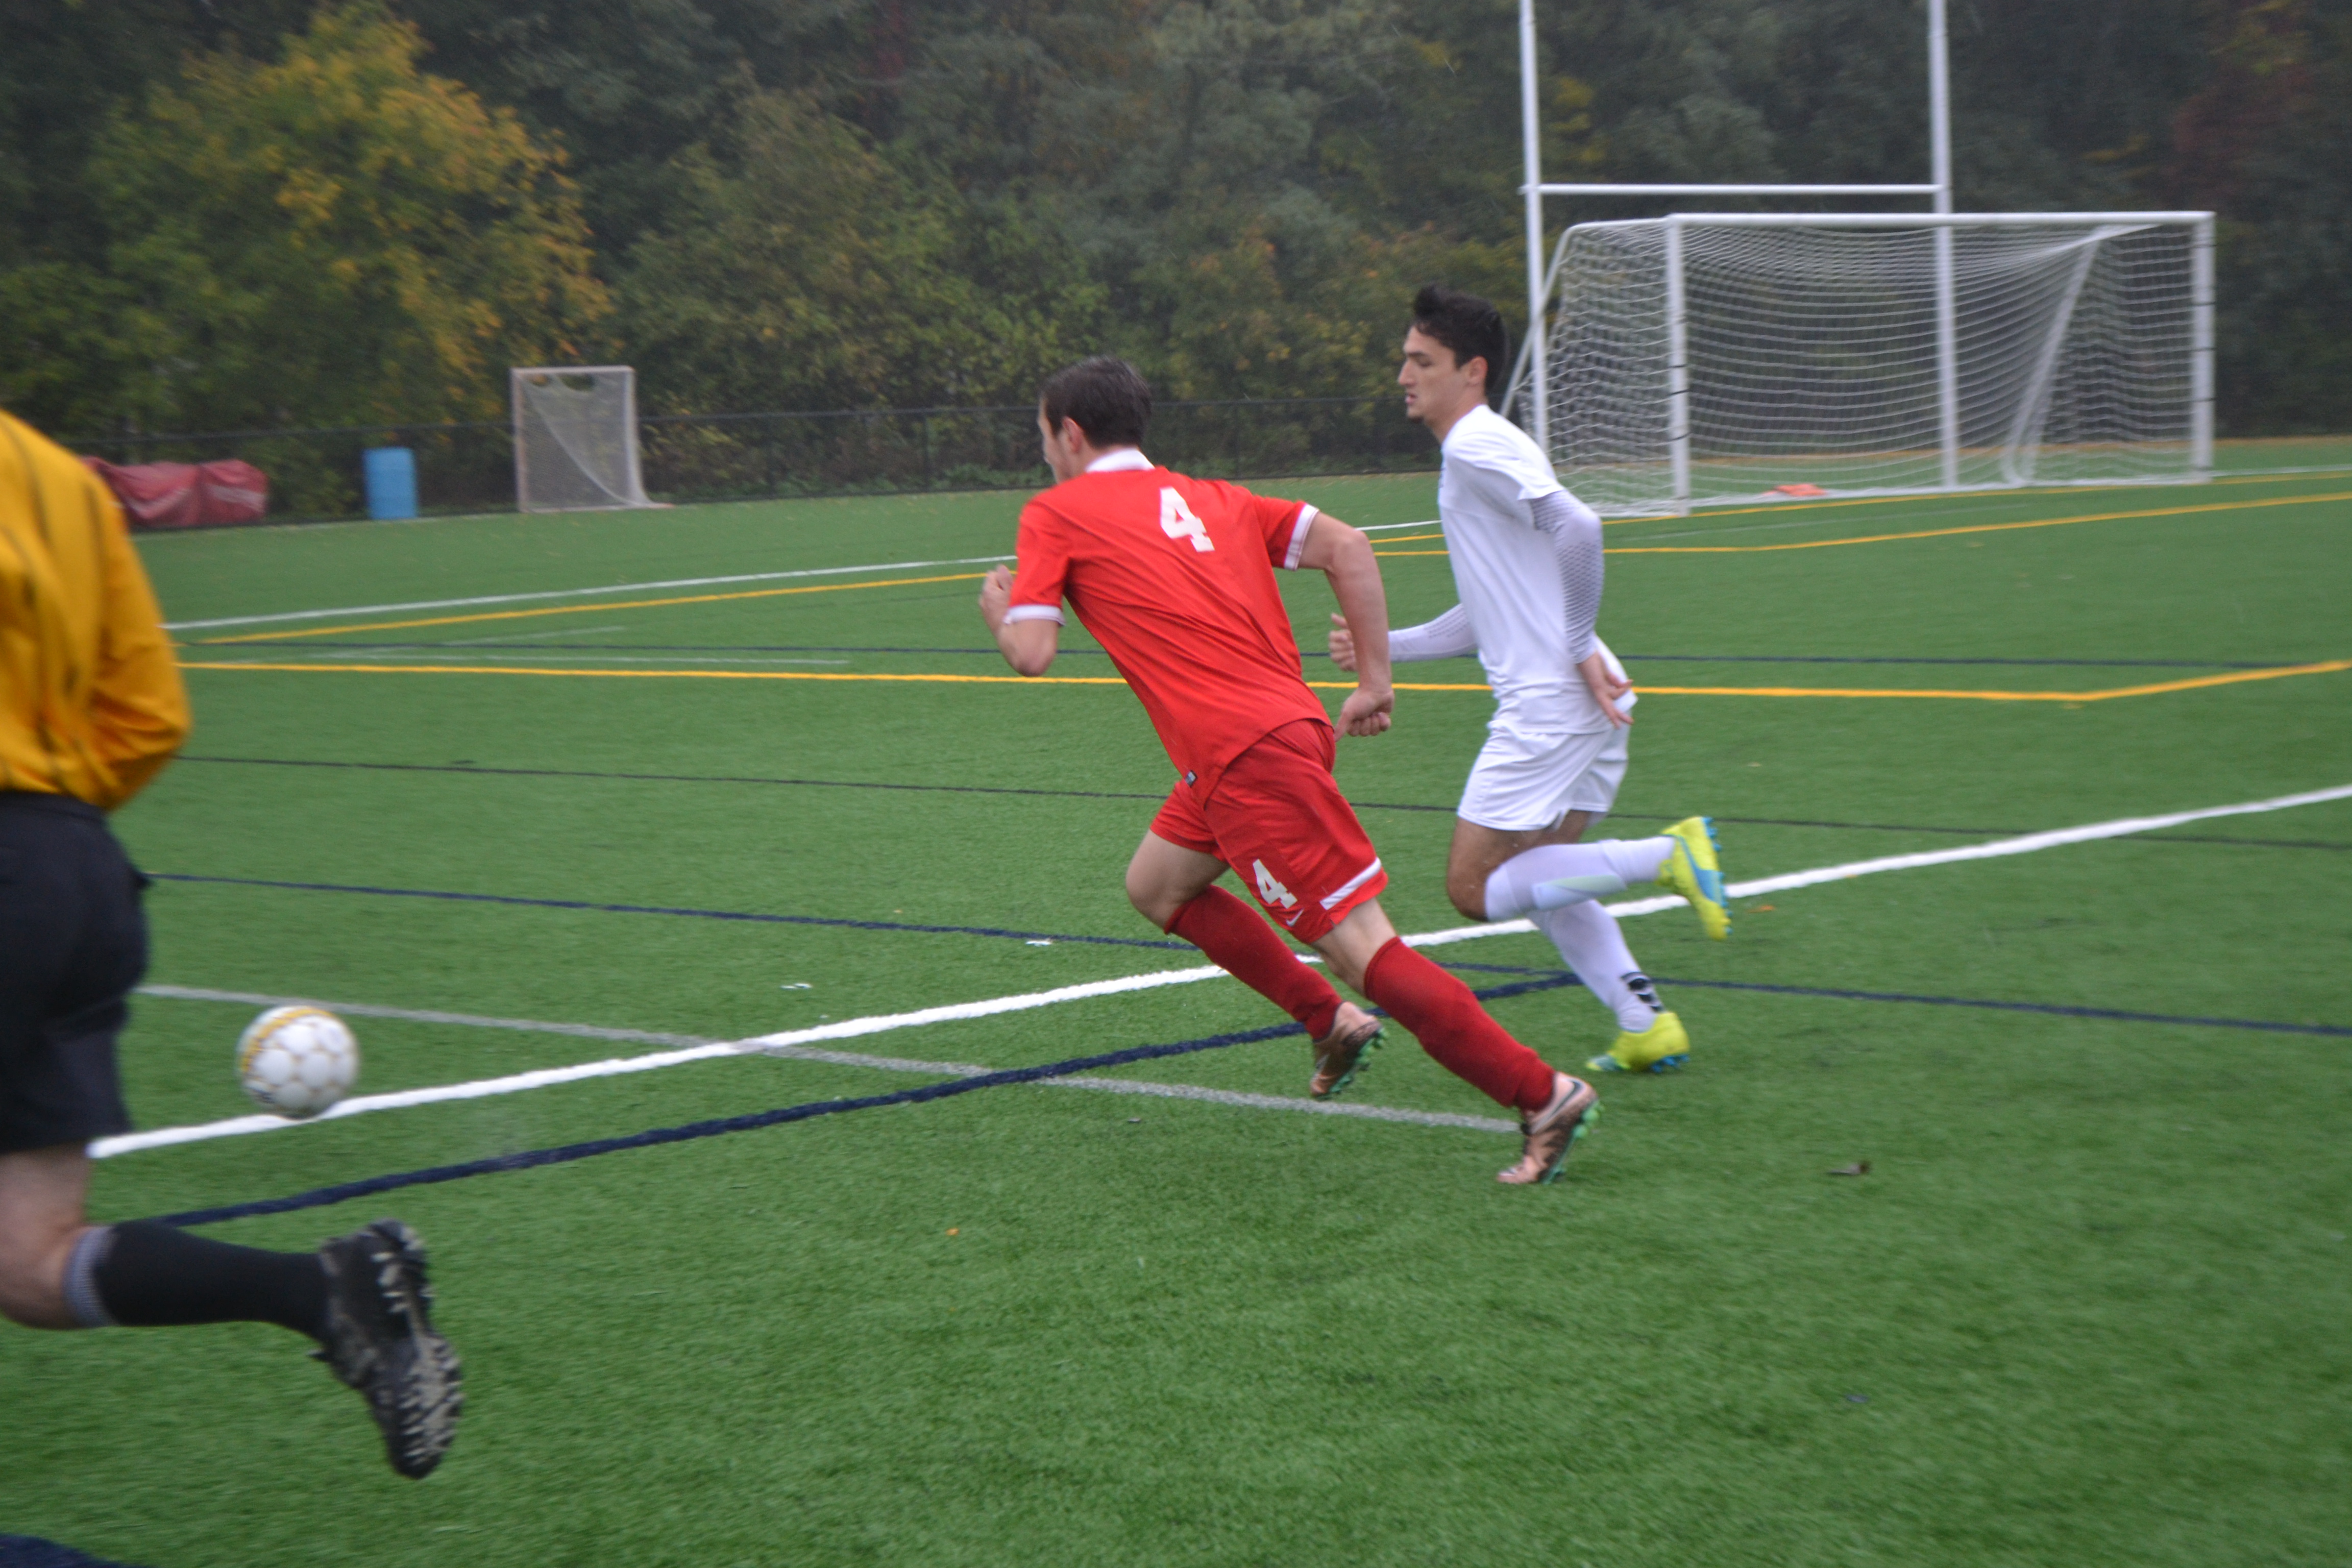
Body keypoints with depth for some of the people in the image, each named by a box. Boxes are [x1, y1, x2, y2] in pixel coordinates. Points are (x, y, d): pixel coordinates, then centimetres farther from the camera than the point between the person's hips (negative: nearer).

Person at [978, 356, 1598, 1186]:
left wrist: (1000, 612, 19)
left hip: (1244, 755, -8)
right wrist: (1375, 680, 11)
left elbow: (1032, 654, -4)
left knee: (1363, 947, -8)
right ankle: (1332, 1023, 25)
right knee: (1155, 887, 25)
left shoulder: (1054, 515, 4)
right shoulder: (1213, 497, 21)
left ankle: (1544, 1095, -10)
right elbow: (1347, 546, 10)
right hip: (1286, 720, 8)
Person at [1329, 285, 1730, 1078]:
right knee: (1540, 879, 17)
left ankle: (1667, 853, -13)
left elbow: (1577, 528, -25)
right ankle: (1646, 1024, 10)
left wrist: (1580, 649, -18)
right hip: (1576, 704, 10)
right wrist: (1384, 648, 19)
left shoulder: (1477, 445, -10)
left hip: (1550, 705, -10)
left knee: (1475, 889, -5)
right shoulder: (1475, 450, 21)